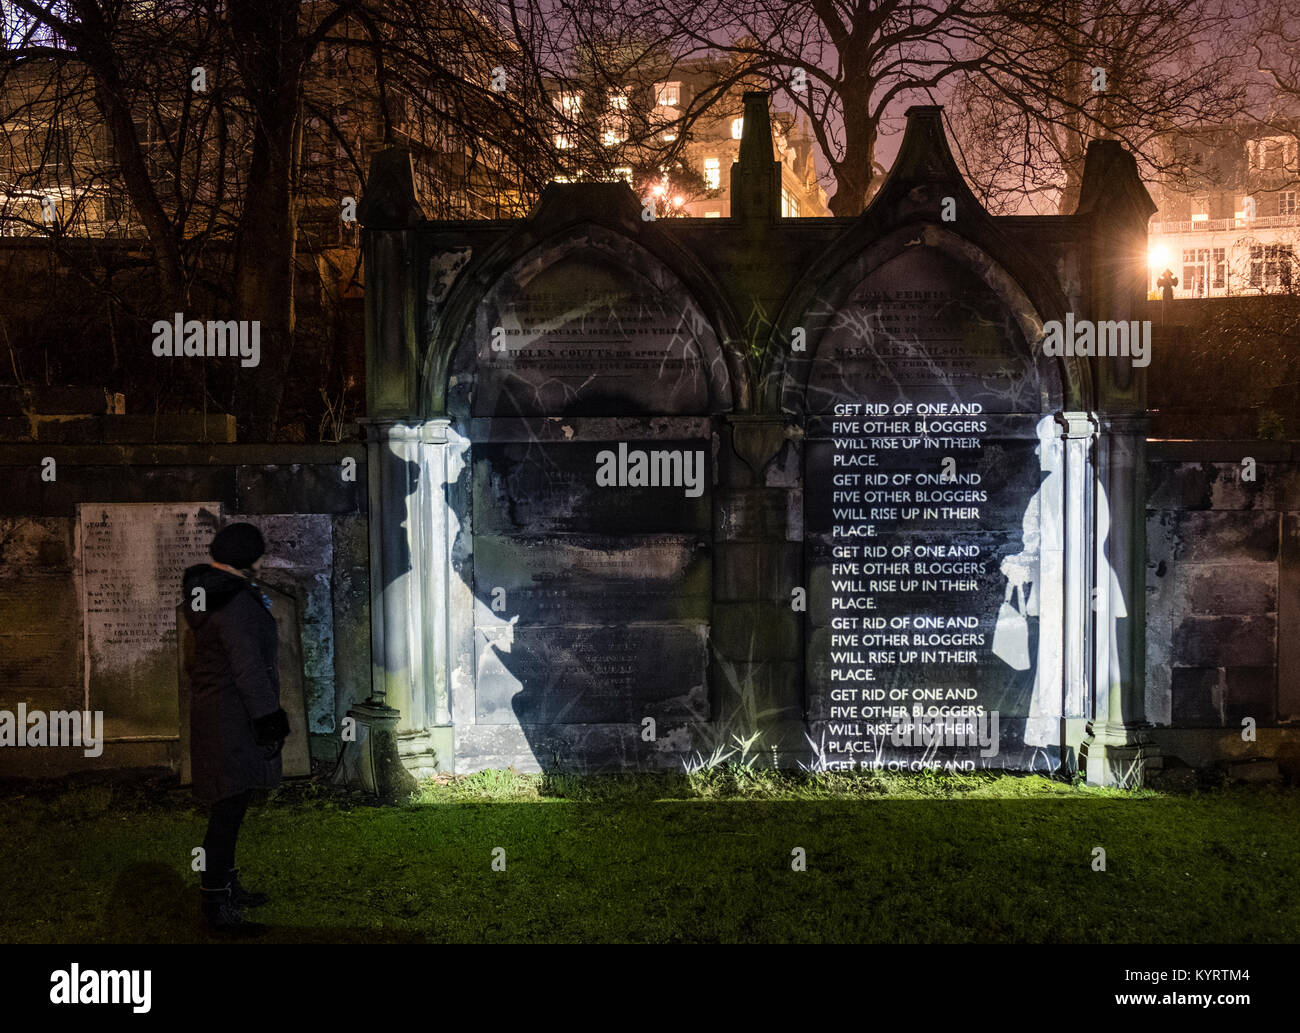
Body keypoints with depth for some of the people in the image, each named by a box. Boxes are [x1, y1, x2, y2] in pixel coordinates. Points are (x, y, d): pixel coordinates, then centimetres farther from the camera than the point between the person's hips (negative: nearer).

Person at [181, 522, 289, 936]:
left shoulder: (209, 589, 13)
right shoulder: (235, 600, -20)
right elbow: (247, 665, -23)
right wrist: (267, 716, -20)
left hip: (213, 710, 11)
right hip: (232, 717, -11)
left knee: (229, 807, 20)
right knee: (228, 809, -6)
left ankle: (227, 887, 32)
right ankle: (217, 905, -1)